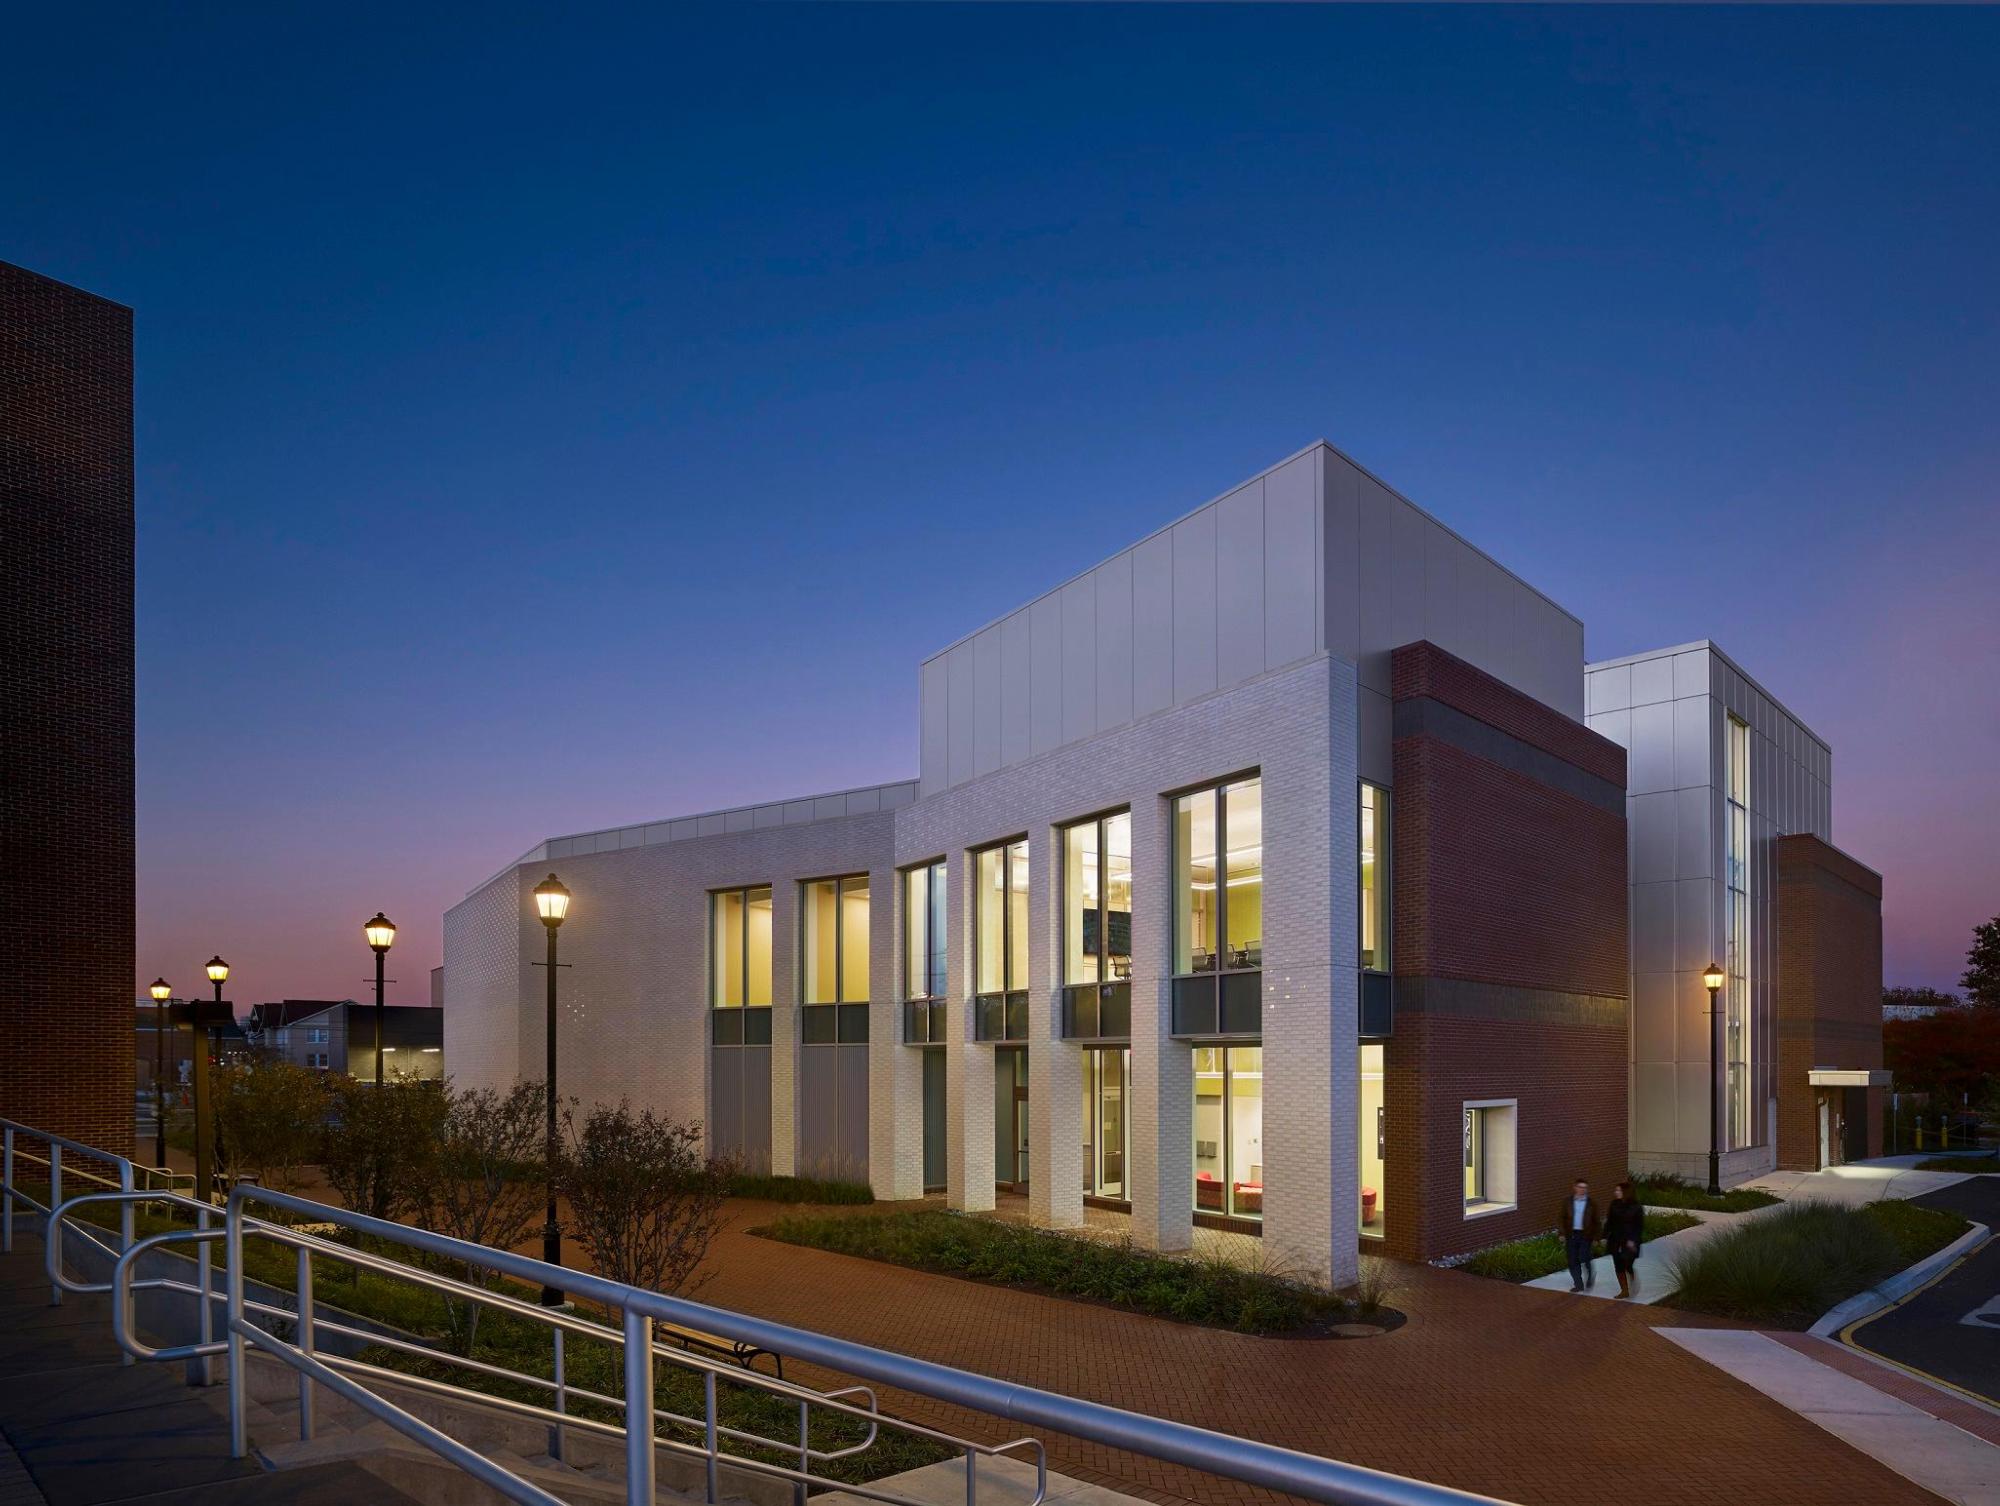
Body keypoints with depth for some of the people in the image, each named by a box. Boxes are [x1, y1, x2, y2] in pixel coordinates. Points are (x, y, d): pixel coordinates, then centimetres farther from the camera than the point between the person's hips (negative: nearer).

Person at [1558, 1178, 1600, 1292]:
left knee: (1584, 1259, -9)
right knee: (1573, 1261, 4)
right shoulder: (1567, 1201, 6)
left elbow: (1596, 1221, 4)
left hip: (1585, 1235, -2)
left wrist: (1595, 1237, 1)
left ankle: (1589, 1277, 20)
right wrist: (1561, 1233, -2)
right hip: (1571, 1234, 2)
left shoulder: (1591, 1202, 2)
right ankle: (1578, 1284, 16)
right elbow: (1561, 1218, 7)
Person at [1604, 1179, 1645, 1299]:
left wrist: (1633, 1240, -15)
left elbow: (1640, 1225, -8)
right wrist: (1605, 1237, 6)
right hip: (1616, 1240, 5)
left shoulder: (1636, 1206, -9)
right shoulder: (1615, 1205, 4)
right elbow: (1609, 1222, 9)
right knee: (1619, 1266, 6)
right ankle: (1624, 1290, 19)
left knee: (1628, 1265, -9)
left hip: (1630, 1241, -5)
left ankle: (1634, 1281, 22)